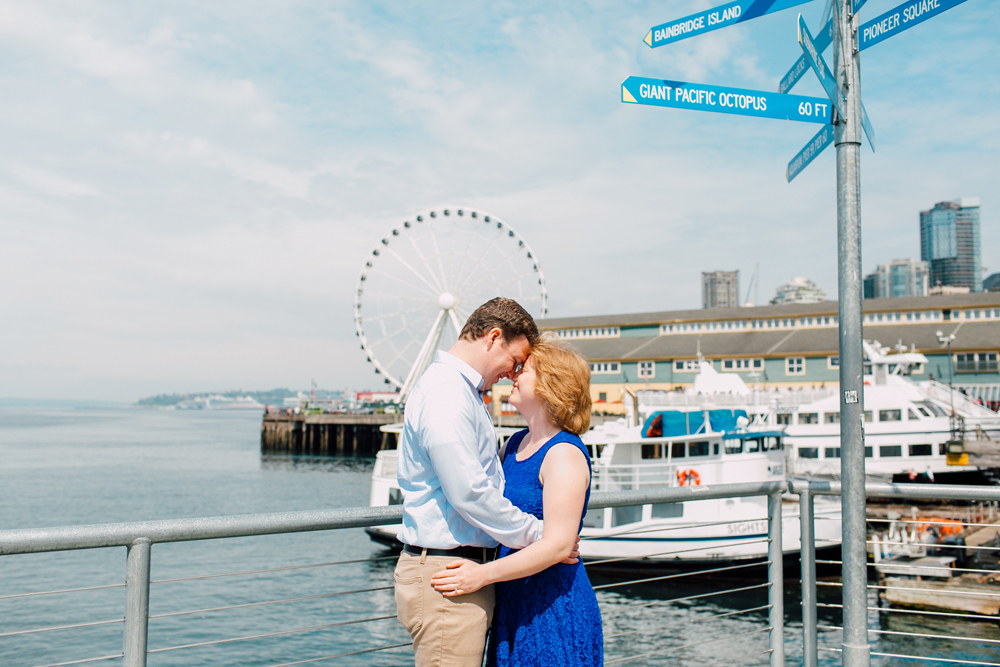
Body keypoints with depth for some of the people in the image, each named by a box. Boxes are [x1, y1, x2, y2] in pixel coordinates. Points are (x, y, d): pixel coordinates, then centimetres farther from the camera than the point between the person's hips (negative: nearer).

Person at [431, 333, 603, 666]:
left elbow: (558, 544, -23)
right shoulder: (514, 444, 11)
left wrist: (483, 573, -24)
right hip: (513, 603, 8)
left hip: (553, 608, -8)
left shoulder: (565, 455, -16)